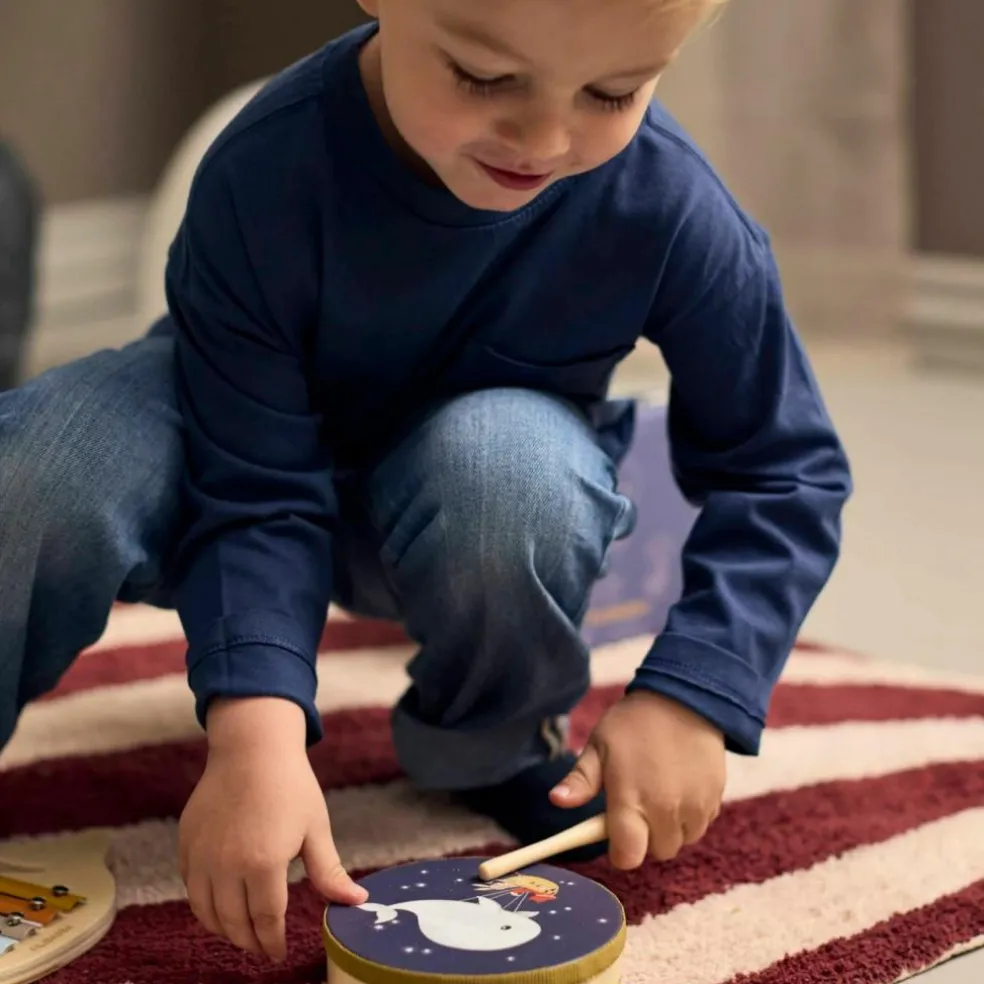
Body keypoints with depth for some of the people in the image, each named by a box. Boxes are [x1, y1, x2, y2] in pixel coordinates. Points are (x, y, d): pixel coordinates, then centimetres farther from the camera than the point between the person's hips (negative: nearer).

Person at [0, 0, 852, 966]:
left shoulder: (673, 213, -28)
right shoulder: (267, 172, -32)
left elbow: (786, 472, -16)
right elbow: (255, 490, -27)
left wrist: (691, 695, -28)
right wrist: (257, 732, -41)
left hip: (491, 486, 1)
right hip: (260, 427, -1)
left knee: (503, 467, -37)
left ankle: (501, 750, -4)